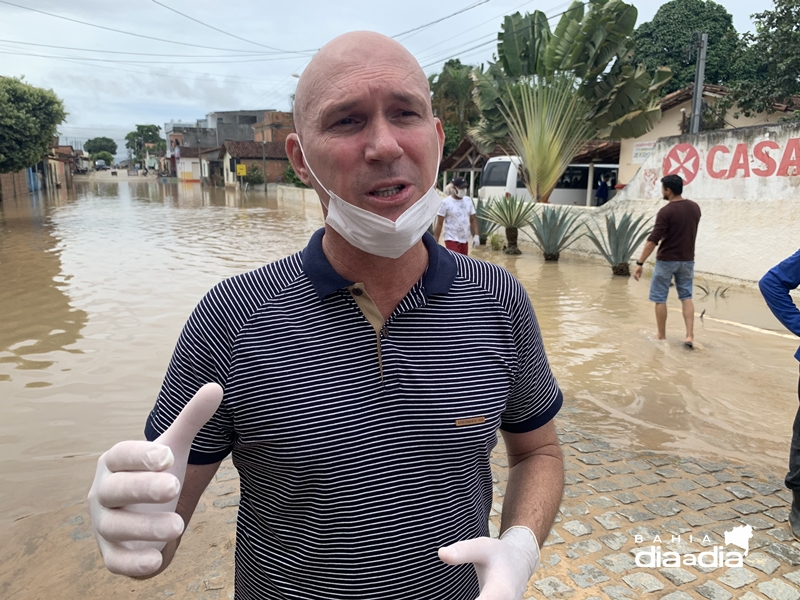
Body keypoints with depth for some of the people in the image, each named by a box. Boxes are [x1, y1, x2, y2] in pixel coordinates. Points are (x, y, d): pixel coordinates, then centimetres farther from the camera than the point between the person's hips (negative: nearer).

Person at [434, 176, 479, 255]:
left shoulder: (468, 201, 6)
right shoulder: (446, 202, -10)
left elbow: (473, 220, 12)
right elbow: (439, 224, -8)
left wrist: (476, 236, 1)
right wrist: (435, 242, -10)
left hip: (465, 240, 6)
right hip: (451, 239, -6)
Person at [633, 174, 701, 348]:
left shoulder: (666, 211, -18)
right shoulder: (695, 208, 3)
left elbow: (653, 240, -22)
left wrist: (640, 263, -20)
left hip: (666, 260, -6)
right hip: (687, 260, 6)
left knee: (660, 298, 8)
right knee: (686, 297, 12)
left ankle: (661, 335, 15)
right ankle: (690, 335, 2)